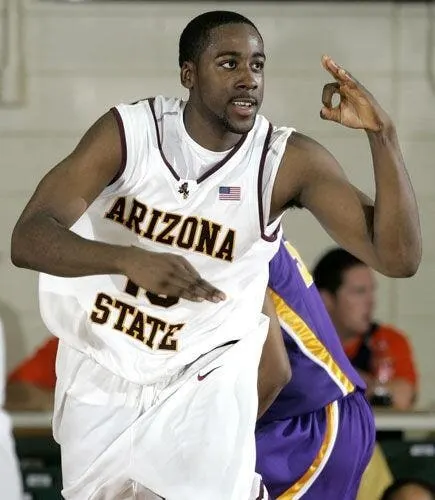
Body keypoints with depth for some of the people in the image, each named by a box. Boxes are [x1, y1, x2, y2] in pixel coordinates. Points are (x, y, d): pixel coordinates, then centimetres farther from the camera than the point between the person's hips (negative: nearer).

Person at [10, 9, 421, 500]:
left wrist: (381, 133, -38)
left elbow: (398, 257, -27)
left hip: (205, 377, -1)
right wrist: (129, 259, -47)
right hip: (101, 366, 1)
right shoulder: (126, 132, -20)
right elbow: (26, 238, -29)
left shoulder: (289, 161, -20)